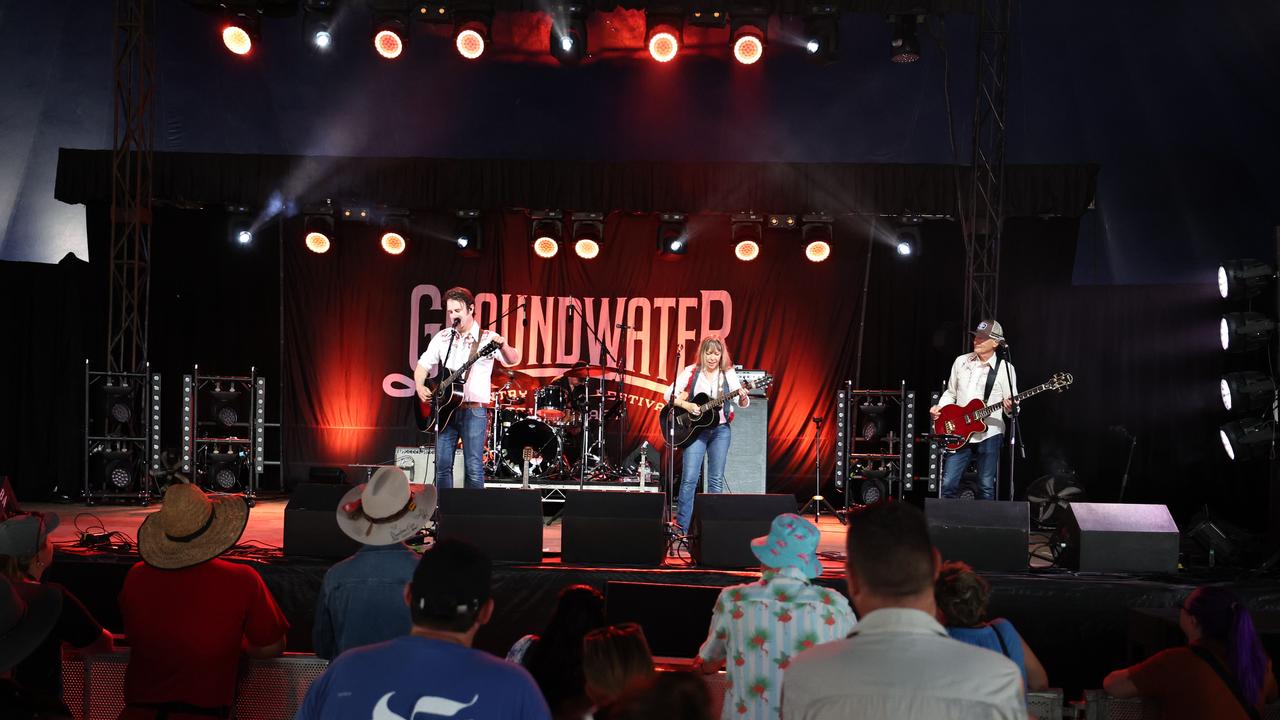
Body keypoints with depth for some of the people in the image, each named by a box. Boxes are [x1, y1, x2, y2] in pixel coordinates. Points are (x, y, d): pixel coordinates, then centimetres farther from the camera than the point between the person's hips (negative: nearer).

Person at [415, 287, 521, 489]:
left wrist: (503, 346, -38)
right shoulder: (442, 338, 11)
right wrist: (420, 386, -5)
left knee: (474, 467, -6)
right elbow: (423, 365, 15)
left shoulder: (487, 339, -2)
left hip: (474, 410, -4)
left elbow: (513, 360, -16)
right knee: (443, 465, 4)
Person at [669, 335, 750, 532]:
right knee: (689, 479, -8)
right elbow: (669, 394, -4)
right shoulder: (691, 372, -2)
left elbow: (743, 403, -1)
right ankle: (681, 527, -4)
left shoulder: (728, 373, 3)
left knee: (717, 480, 5)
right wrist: (686, 405, -20)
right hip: (696, 428, -2)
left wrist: (743, 397, -23)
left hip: (721, 429, 2)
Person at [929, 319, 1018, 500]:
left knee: (986, 487, 2)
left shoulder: (1005, 368, -2)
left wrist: (1010, 407, -22)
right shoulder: (961, 362, 8)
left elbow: (1012, 405, 0)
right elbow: (951, 392, 18)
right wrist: (939, 408, 1)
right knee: (948, 484, 0)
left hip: (989, 433, -3)